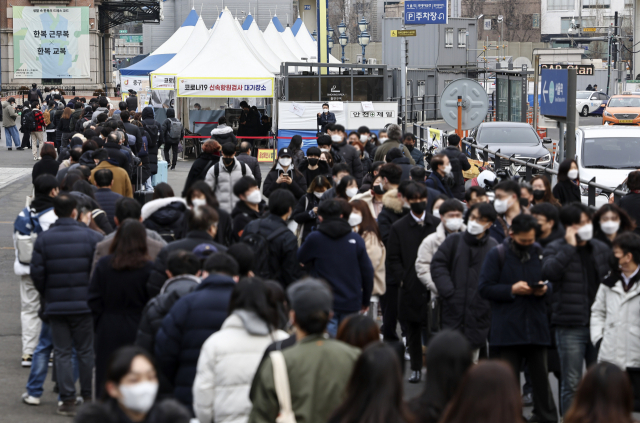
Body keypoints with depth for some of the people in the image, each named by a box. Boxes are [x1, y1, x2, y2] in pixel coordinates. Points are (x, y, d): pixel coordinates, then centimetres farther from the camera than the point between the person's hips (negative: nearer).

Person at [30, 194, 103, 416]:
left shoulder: (43, 239, -5)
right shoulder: (91, 237, -7)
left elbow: (37, 272, -4)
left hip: (56, 305, 0)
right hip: (84, 304, 0)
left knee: (62, 352, 6)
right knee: (85, 351, 11)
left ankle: (67, 400, 2)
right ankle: (87, 397, 17)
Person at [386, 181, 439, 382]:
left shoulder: (438, 224, 6)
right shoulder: (399, 228, 6)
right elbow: (393, 259, 6)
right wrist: (401, 279, -6)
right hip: (410, 288, 1)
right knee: (413, 330, 7)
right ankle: (416, 368, 16)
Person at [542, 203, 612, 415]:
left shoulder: (601, 249, 11)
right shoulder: (556, 249, -2)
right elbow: (548, 272, -23)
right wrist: (570, 246, -19)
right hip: (570, 327, -4)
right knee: (572, 384, 0)